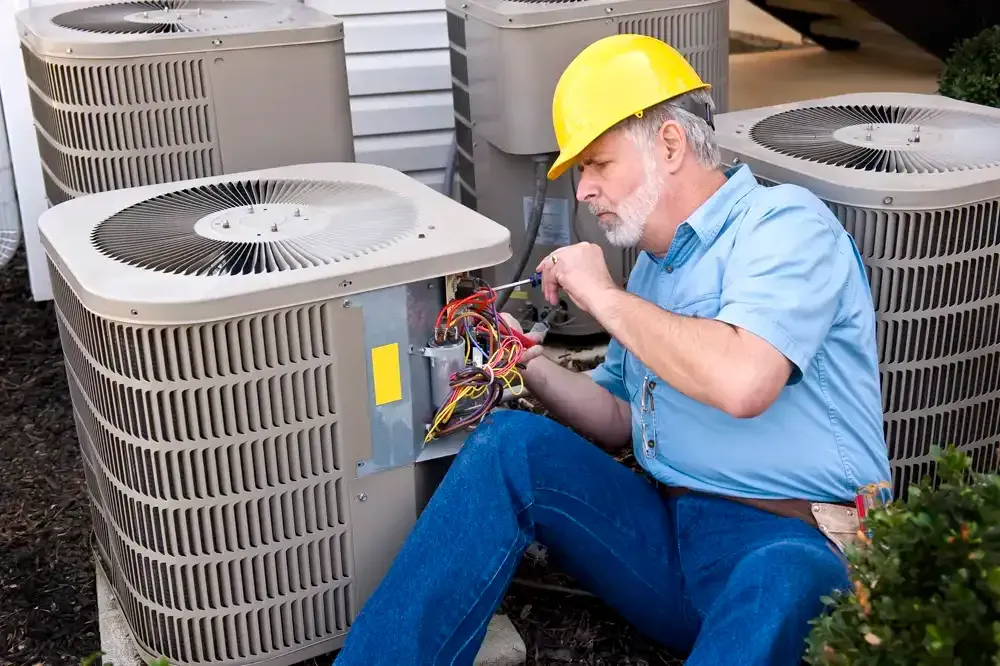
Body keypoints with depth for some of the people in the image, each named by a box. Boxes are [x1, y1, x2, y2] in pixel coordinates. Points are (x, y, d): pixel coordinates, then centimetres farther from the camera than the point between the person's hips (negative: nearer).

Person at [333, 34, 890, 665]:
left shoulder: (783, 222, -8)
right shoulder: (657, 262, 17)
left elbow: (740, 383, -26)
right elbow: (621, 419, 23)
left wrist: (601, 294, -13)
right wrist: (532, 364, 5)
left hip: (796, 546, -7)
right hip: (670, 534, 7)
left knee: (781, 580, -41)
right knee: (511, 443, -13)